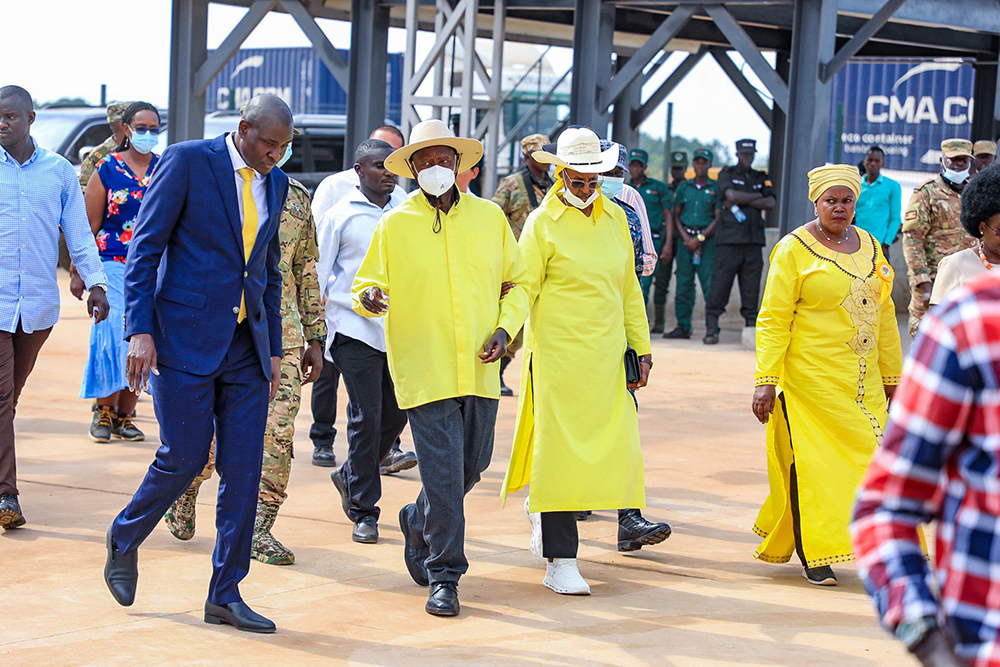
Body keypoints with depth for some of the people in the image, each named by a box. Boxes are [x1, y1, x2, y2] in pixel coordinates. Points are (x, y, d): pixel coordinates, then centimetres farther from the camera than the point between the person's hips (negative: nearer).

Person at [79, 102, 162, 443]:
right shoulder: (107, 168, 1)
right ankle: (104, 411, 5)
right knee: (113, 335, -10)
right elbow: (90, 223, 4)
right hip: (113, 265, -2)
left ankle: (124, 415, 11)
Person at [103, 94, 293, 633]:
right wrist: (140, 331, -15)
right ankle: (124, 541, 23)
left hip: (246, 347, 6)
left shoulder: (275, 183, 12)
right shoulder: (186, 161, -6)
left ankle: (225, 595, 9)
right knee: (184, 458, -5)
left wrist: (274, 349, 16)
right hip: (187, 340, -5)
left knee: (244, 472, 1)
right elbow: (144, 248, -8)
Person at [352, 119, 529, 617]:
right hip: (423, 368, -3)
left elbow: (517, 282, 15)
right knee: (442, 471, -9)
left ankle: (419, 523, 39)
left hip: (479, 367, 4)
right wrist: (369, 298, -21)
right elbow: (366, 286, 4)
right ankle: (443, 576, 1)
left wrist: (505, 328, -2)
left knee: (473, 464, 11)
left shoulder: (489, 217, 8)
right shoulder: (395, 224, 1)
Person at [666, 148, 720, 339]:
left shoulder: (715, 188, 3)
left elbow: (718, 218, -2)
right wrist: (685, 237, -3)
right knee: (683, 284, 3)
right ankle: (683, 327, 8)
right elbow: (676, 214, 12)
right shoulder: (683, 186, 12)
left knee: (709, 284, -8)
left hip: (707, 239, -3)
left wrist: (700, 238, -10)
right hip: (685, 238, 3)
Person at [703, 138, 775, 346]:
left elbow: (770, 203, 2)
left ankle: (751, 327, 5)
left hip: (753, 240, 3)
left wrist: (742, 201, -6)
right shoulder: (726, 174, 8)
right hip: (729, 239, -3)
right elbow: (732, 195, -12)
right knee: (720, 285, -7)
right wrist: (757, 196, 0)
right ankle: (711, 329, -3)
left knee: (751, 287, 1)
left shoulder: (761, 178, 18)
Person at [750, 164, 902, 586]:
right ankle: (813, 556, 5)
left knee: (864, 456, 2)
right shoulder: (794, 250, -4)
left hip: (862, 381, 6)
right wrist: (765, 380, -15)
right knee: (812, 459, -4)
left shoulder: (870, 246, 13)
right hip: (810, 376, -6)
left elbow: (884, 314, 20)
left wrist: (892, 375, 19)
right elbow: (773, 319, -8)